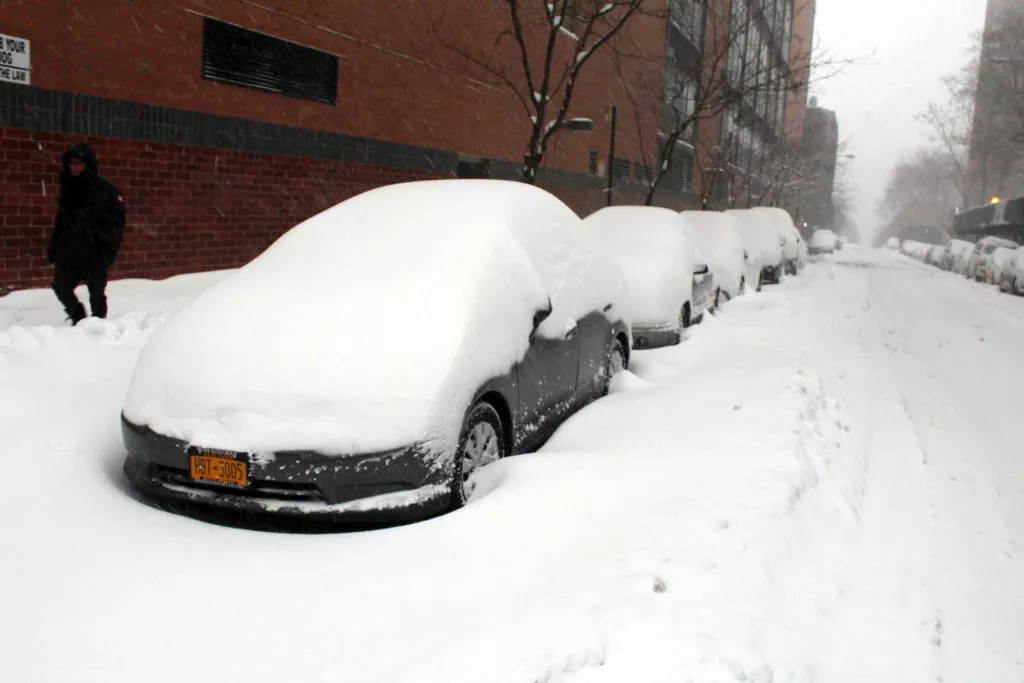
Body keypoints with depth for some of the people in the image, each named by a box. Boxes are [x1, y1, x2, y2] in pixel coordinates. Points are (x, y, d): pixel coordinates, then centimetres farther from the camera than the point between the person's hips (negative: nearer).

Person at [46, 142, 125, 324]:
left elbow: (116, 222, -10)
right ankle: (78, 318, 27)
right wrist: (53, 247, 12)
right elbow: (61, 221, 17)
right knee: (61, 285, 6)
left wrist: (108, 249, -18)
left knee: (96, 292, 3)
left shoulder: (105, 189, -8)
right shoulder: (68, 187, 10)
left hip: (96, 253, -6)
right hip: (70, 251, 6)